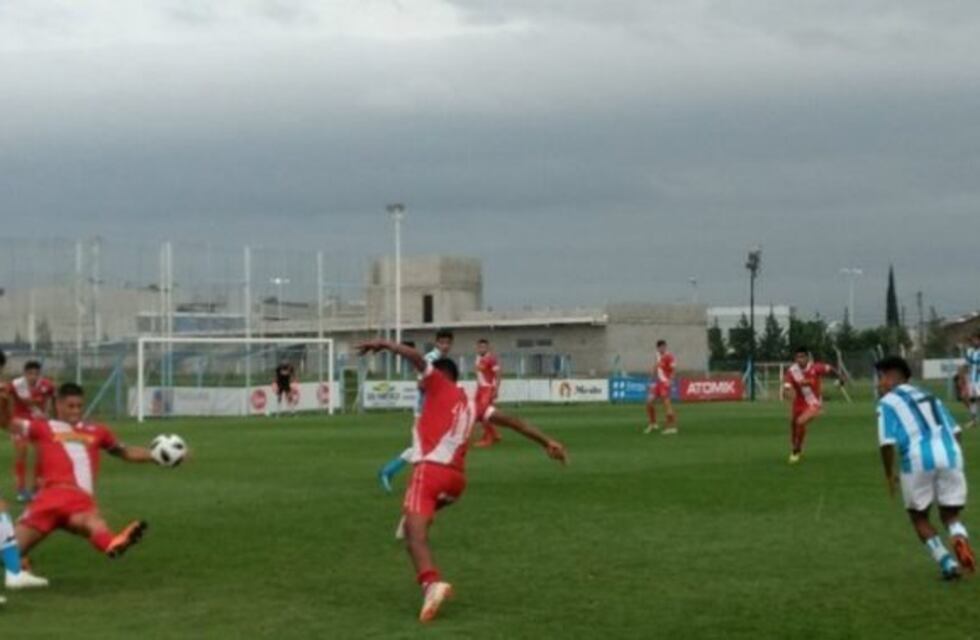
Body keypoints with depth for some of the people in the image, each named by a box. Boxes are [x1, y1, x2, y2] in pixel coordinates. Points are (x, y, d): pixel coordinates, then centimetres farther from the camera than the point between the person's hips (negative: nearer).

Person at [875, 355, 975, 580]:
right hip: (950, 453, 4)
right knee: (950, 514, 16)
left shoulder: (888, 402, 8)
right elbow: (955, 430, 21)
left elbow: (887, 442, -3)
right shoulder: (928, 396, 26)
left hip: (918, 459, -4)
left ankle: (947, 563, 5)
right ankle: (960, 539, -18)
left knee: (919, 516, 16)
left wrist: (890, 474, 8)